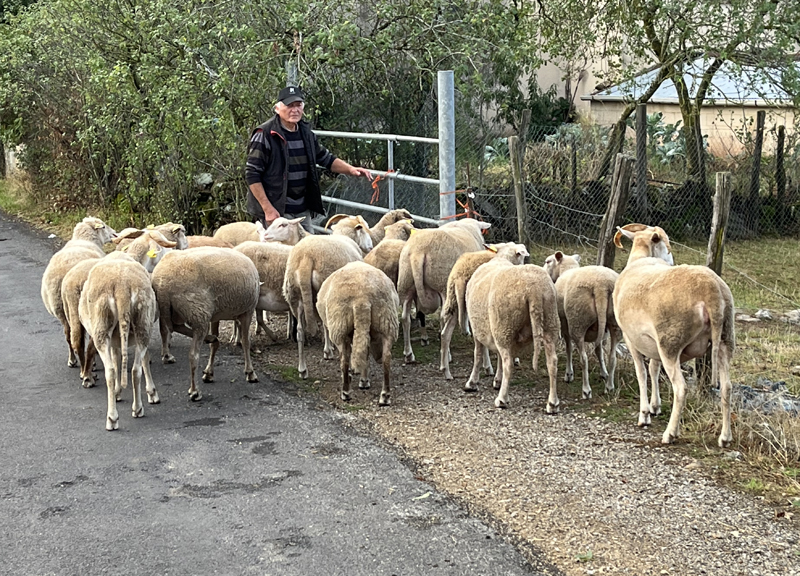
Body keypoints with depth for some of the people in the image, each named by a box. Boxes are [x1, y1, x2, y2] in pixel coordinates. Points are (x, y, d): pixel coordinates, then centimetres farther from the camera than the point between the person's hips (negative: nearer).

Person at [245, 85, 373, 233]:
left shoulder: (306, 133, 10)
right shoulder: (265, 134, -11)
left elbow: (326, 158, 22)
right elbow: (252, 175, -12)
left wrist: (350, 169, 3)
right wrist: (268, 209, -17)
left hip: (303, 210, 7)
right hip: (277, 211, -7)